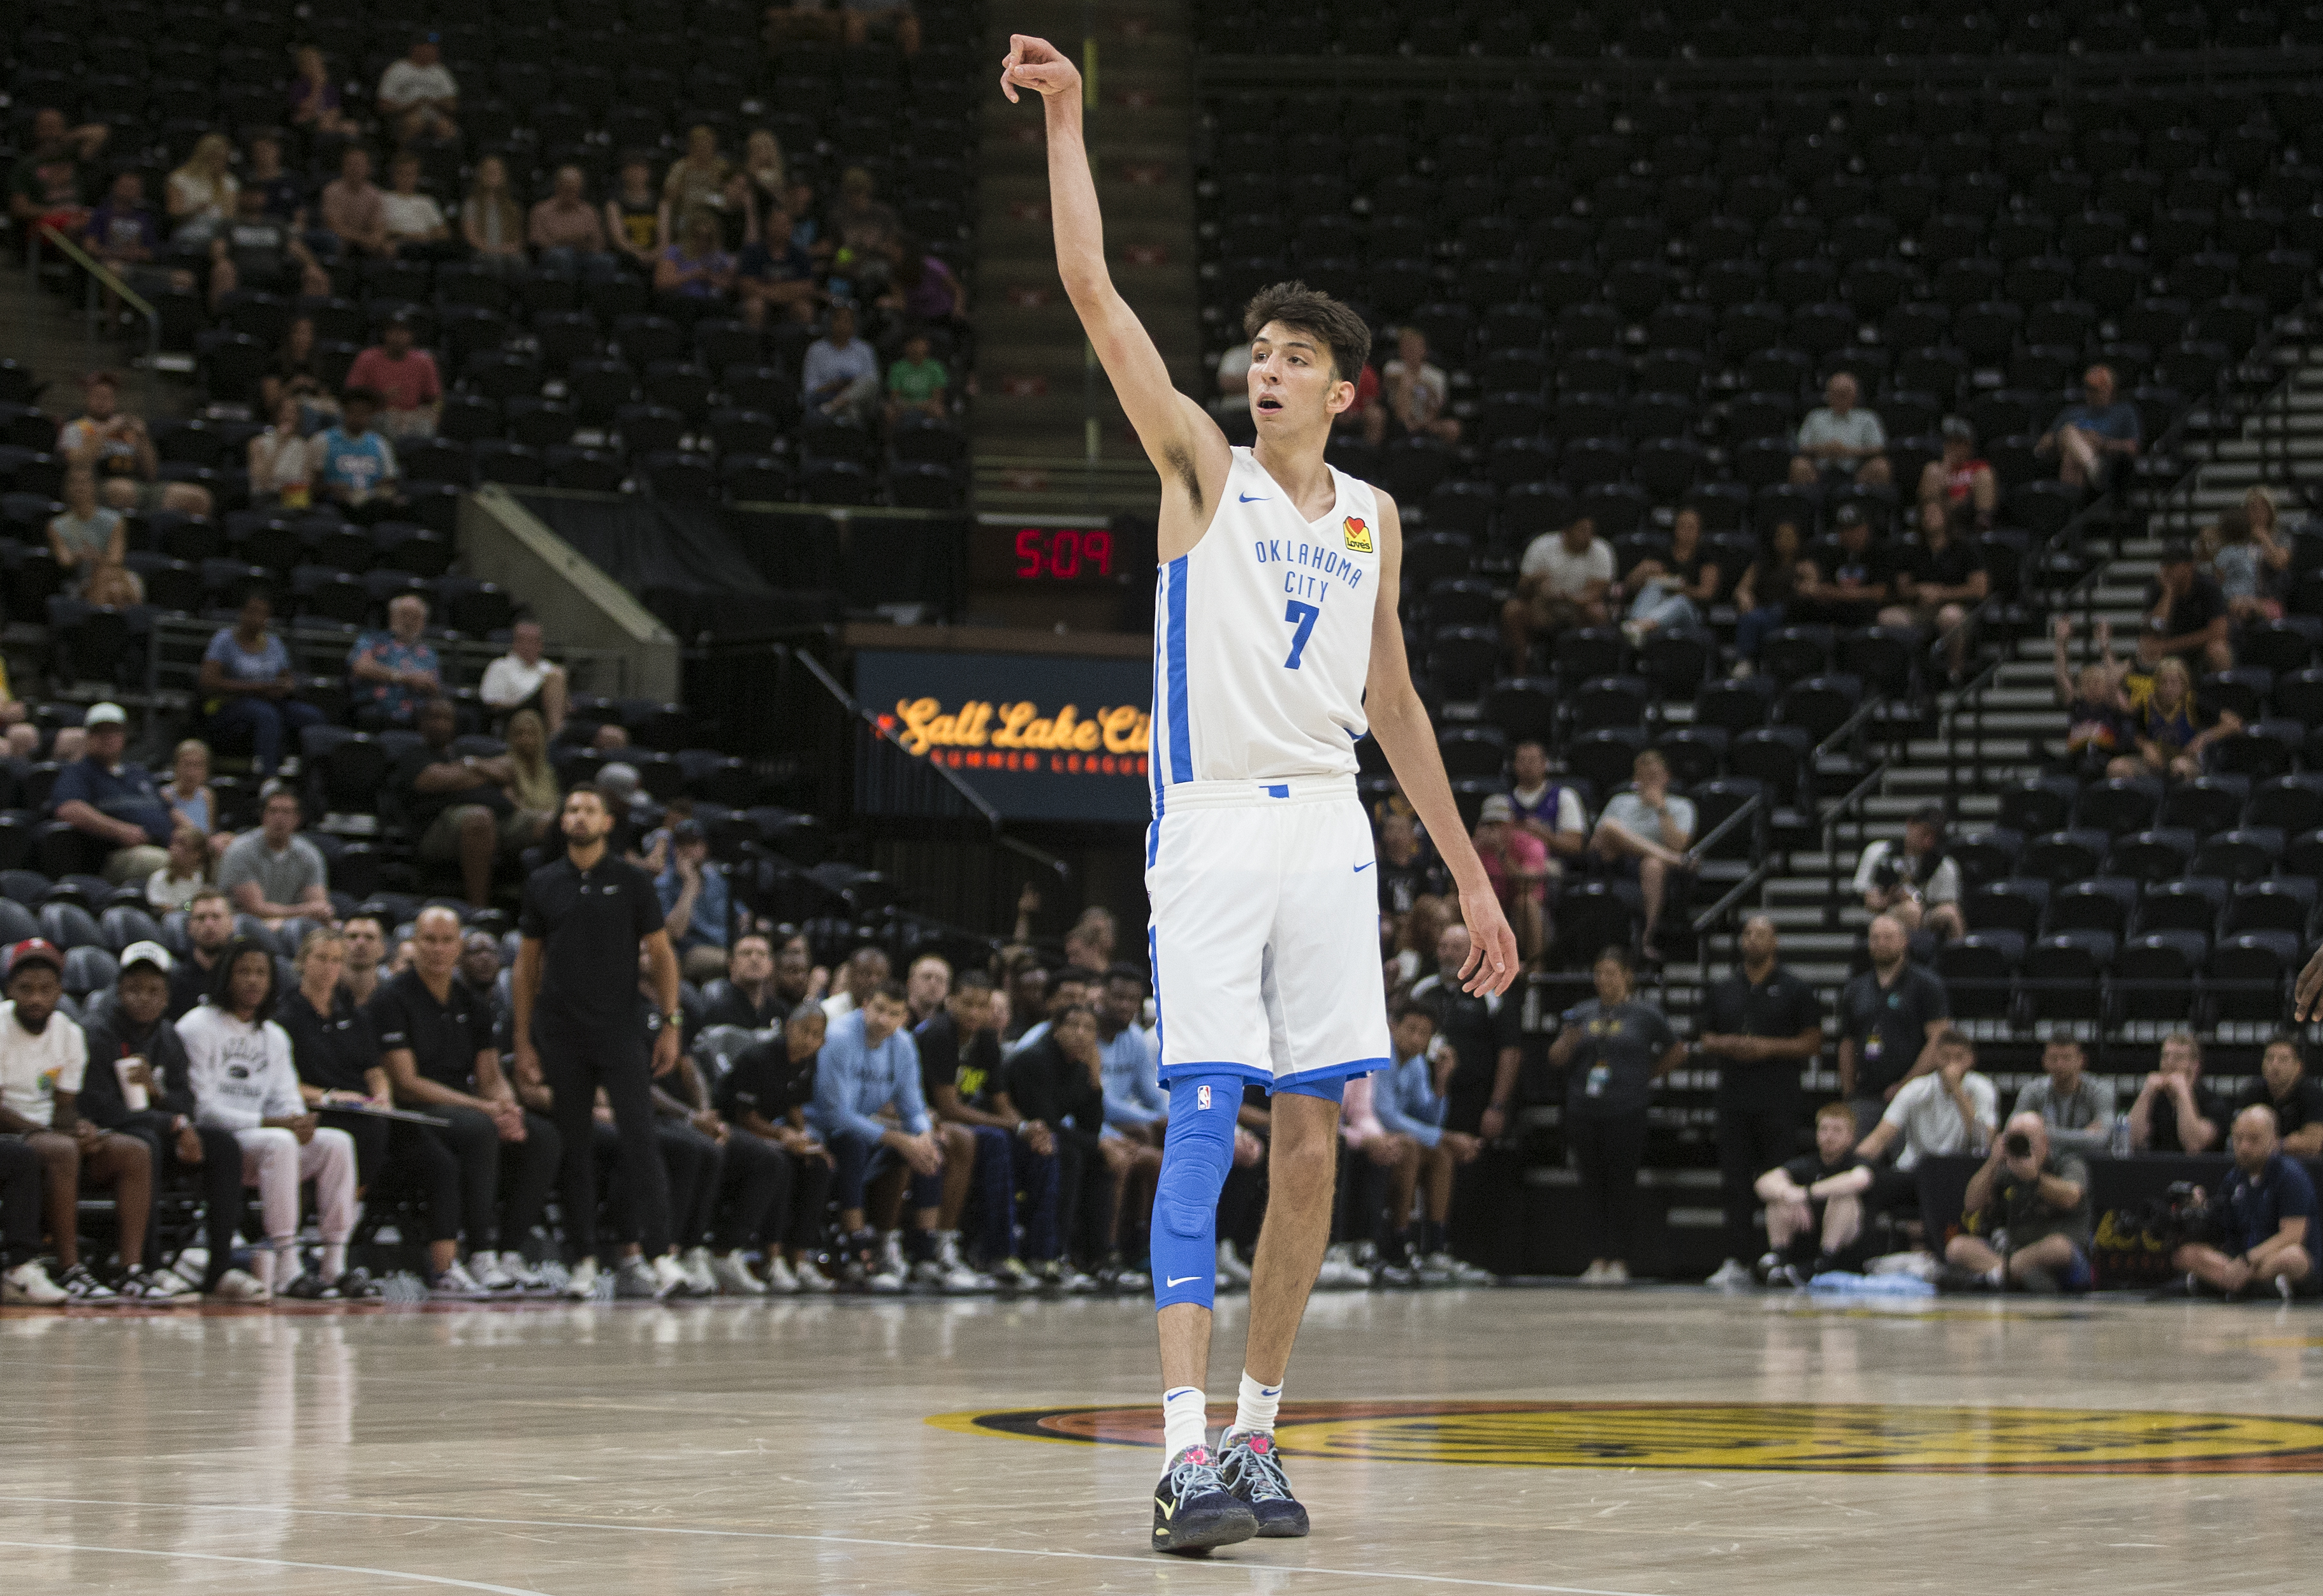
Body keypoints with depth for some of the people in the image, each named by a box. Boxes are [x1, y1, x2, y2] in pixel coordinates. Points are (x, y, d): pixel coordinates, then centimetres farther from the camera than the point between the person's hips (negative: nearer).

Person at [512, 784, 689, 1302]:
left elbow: (661, 955, 4)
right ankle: (584, 1262, 9)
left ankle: (657, 1254, -15)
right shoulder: (543, 885, 8)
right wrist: (523, 1043, 7)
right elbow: (526, 967, 12)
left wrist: (670, 1025, -5)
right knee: (573, 1148, 3)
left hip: (621, 1032, -2)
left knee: (640, 1140, -11)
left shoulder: (631, 881, 3)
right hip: (561, 1037, 2)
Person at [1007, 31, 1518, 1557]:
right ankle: (1188, 1448, -19)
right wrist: (1067, 122, -13)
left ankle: (1258, 1430, 15)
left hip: (1329, 831, 5)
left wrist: (1471, 874, 19)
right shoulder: (1203, 468, 3)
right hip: (1211, 828, -4)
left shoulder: (1373, 517, 15)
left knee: (1312, 1149, 4)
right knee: (1204, 1130, -13)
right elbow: (1094, 293, -6)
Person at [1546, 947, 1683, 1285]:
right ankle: (1597, 1261, 6)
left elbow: (1676, 1051, 12)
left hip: (1626, 1114, -3)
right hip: (1584, 1114, 3)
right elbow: (1556, 1060, 11)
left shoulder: (1644, 1014, 3)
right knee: (1592, 1186, 4)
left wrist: (1647, 1076, 6)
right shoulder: (1582, 1014, 12)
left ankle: (1619, 1261, 3)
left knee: (1622, 1186, -3)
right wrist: (1567, 1041, -10)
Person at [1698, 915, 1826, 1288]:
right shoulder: (1722, 989, 15)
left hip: (1778, 1099, -4)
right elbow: (1706, 1040, 16)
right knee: (1735, 1181, 2)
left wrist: (1769, 1047, -12)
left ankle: (1783, 1257, -4)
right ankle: (1737, 1260, 5)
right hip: (1733, 1094, 4)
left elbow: (1813, 1043, 0)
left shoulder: (1795, 989, 3)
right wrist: (1727, 1045, -6)